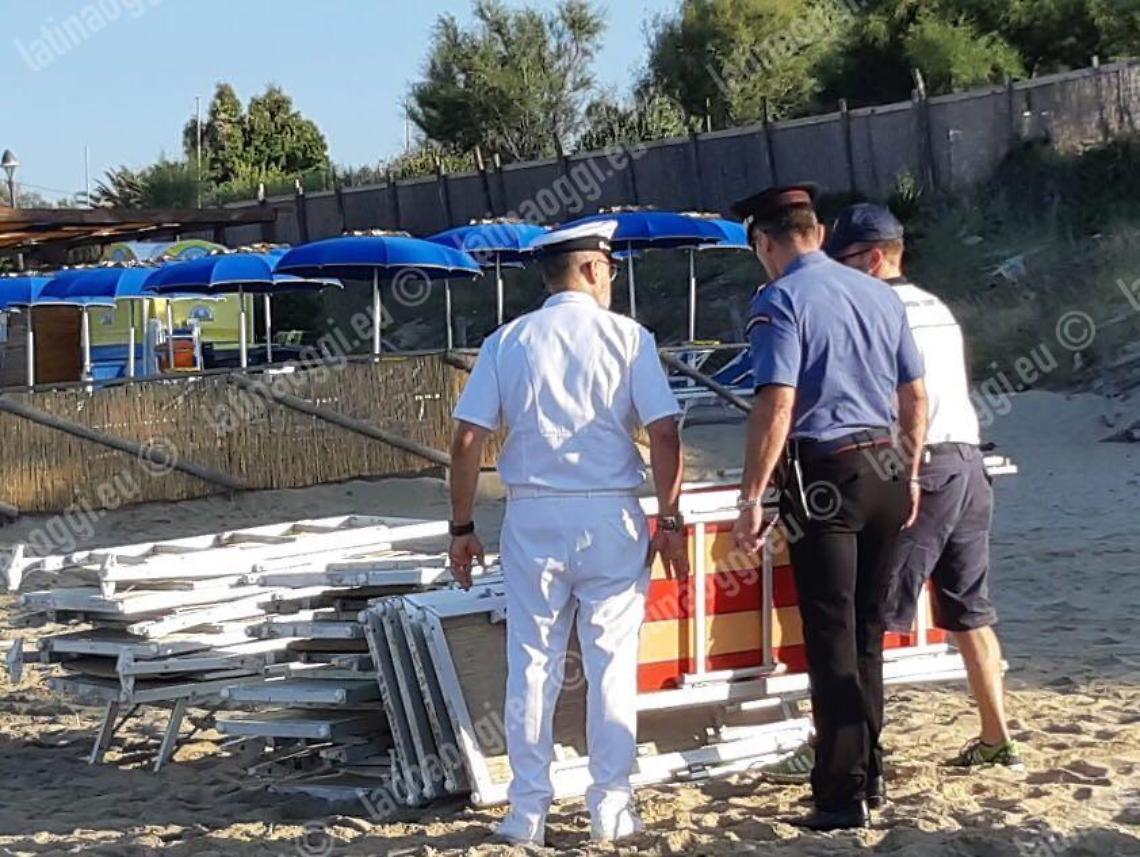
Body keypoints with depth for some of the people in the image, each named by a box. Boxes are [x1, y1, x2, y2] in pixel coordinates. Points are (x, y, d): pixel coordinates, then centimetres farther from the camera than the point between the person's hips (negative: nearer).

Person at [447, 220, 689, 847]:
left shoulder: (507, 342, 4)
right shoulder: (628, 337, 0)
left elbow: (467, 441, -1)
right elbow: (664, 434, -7)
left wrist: (462, 527, 6)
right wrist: (670, 520, 0)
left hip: (533, 517, 2)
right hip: (611, 516, -1)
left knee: (532, 666, 7)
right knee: (611, 665, 6)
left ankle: (527, 813, 10)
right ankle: (611, 808, 10)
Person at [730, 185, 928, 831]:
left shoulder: (781, 302, -9)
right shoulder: (880, 294, 10)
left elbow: (778, 406, -18)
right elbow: (916, 397, 13)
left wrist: (753, 499, -16)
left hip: (825, 477, -6)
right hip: (887, 469, 6)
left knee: (832, 638, -2)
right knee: (869, 630, 17)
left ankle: (844, 796, 0)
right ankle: (869, 772, 26)